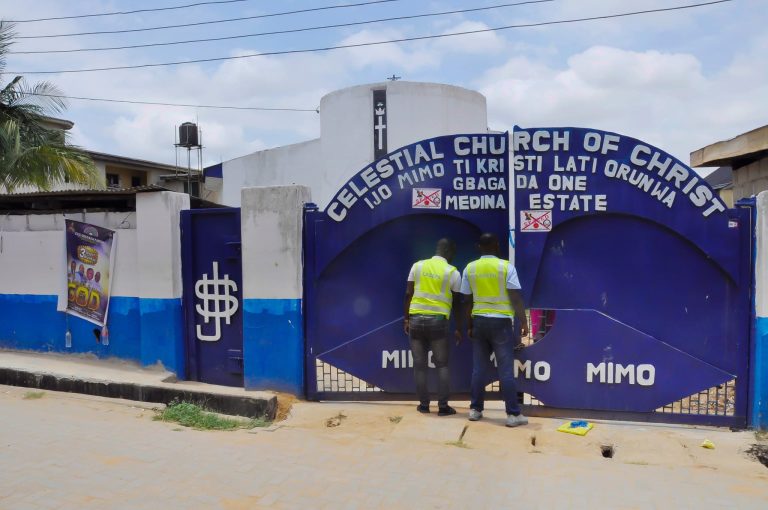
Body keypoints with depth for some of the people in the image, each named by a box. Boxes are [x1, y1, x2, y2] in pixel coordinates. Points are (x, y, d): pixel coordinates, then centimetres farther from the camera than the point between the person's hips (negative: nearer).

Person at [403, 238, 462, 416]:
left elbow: (408, 294, 3)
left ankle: (424, 404, 15)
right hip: (438, 321, -2)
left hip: (416, 319, 2)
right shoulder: (452, 272, -1)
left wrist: (406, 319, 10)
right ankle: (443, 406, 8)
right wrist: (458, 329, 10)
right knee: (442, 365, 8)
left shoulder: (417, 266, 5)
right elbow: (456, 302, 2)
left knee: (419, 364, 9)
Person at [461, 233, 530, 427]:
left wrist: (469, 325, 14)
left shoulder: (469, 269, 2)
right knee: (506, 370, 0)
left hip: (479, 321, 3)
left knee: (479, 368, 11)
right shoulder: (506, 267, -7)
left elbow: (467, 301, 5)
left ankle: (475, 409, 18)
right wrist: (523, 322, -2)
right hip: (501, 321, -3)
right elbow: (516, 298, -10)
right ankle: (513, 414, 4)